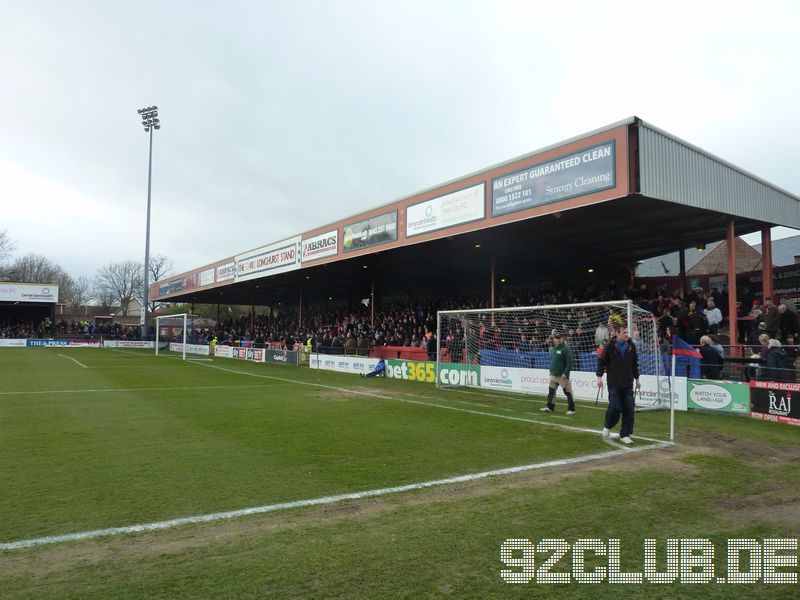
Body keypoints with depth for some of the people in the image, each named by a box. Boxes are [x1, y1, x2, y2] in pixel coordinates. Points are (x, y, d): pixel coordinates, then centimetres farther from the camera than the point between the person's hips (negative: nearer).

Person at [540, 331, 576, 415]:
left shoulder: (566, 349, -12)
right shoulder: (553, 349, 12)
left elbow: (570, 362, -16)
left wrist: (565, 373, -20)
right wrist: (551, 371, 16)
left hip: (562, 375, -8)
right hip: (553, 375, 8)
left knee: (568, 392, -2)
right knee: (551, 391, 12)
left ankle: (571, 409, 6)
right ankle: (550, 407, 22)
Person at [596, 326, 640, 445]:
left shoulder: (631, 346, 6)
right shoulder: (610, 346, -5)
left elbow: (635, 364, 17)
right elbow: (601, 361, -2)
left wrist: (637, 378, 18)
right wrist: (599, 376, -11)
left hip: (628, 383, 4)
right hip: (614, 383, -4)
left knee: (629, 409, 0)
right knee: (615, 407, -10)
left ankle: (625, 435, 11)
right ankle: (607, 426, 20)